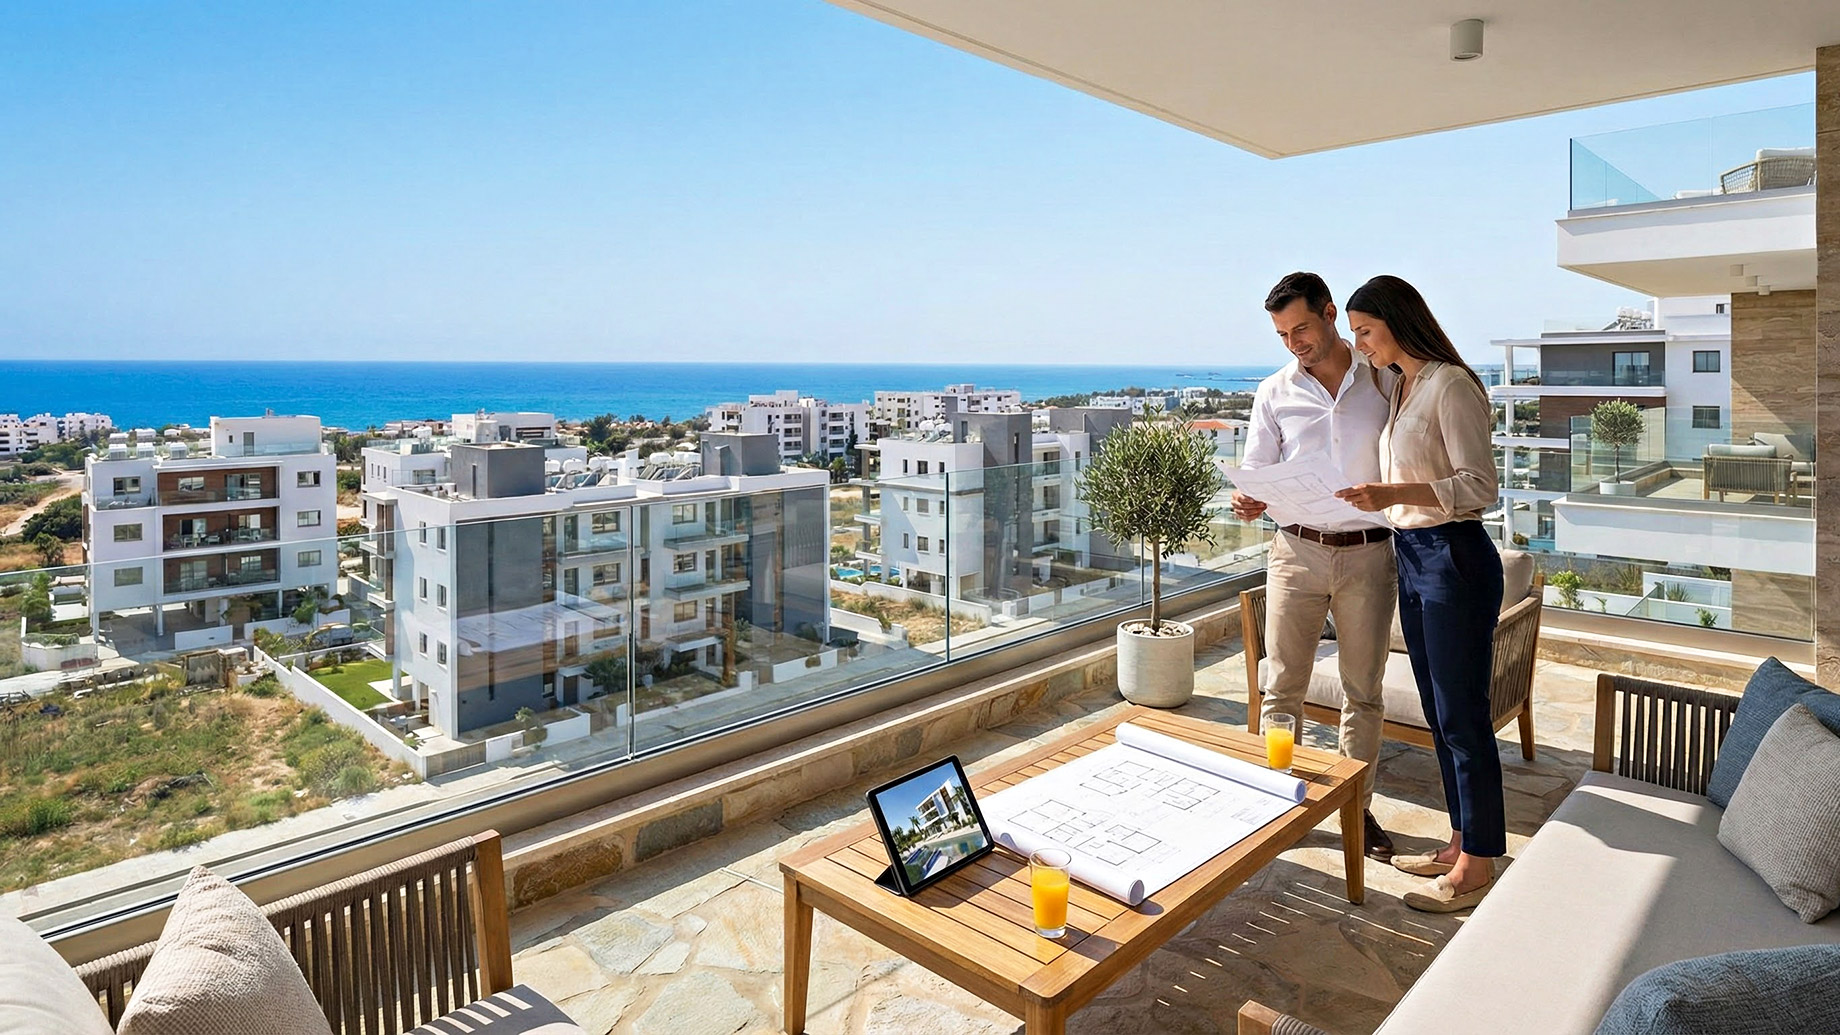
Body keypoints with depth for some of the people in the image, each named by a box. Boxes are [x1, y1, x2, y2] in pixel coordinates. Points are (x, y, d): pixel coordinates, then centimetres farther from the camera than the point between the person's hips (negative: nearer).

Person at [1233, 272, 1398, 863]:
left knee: (1363, 690, 9)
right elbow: (1258, 476, 5)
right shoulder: (1274, 393, 6)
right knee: (1283, 686, 3)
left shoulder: (1385, 381, 4)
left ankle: (1358, 807, 23)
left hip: (1368, 553, 0)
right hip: (1297, 551, 0)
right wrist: (1248, 504, -17)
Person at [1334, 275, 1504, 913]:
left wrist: (1394, 493, -29)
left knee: (1462, 716, 0)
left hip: (1453, 559, -9)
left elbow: (1479, 487, -20)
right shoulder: (1401, 387, 14)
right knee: (1440, 712, 16)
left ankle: (1477, 867, 13)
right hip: (1411, 558, 9)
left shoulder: (1451, 385, -13)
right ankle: (1461, 842, 29)